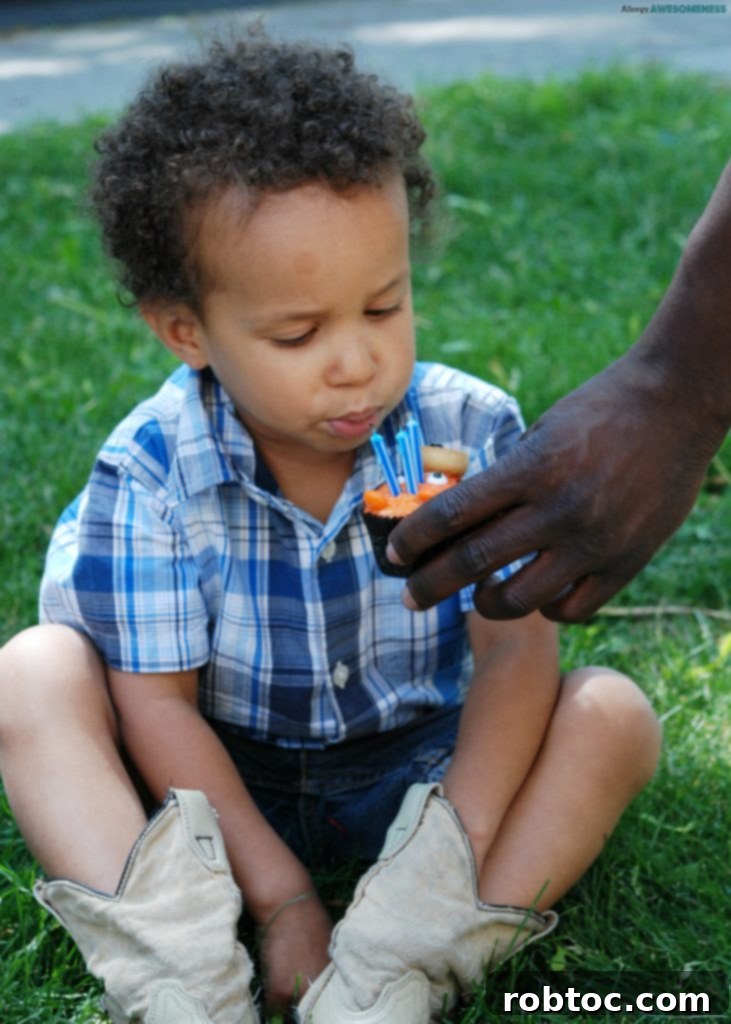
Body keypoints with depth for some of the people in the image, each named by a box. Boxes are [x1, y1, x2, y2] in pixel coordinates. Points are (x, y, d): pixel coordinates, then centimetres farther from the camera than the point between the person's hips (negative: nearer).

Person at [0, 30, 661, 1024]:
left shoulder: (469, 432, -15)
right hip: (218, 789, 0)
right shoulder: (152, 472, -18)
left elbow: (516, 648, -17)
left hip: (415, 773, 1)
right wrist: (277, 891, -21)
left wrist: (461, 847, -30)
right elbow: (155, 700, -17)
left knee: (613, 712, -21)